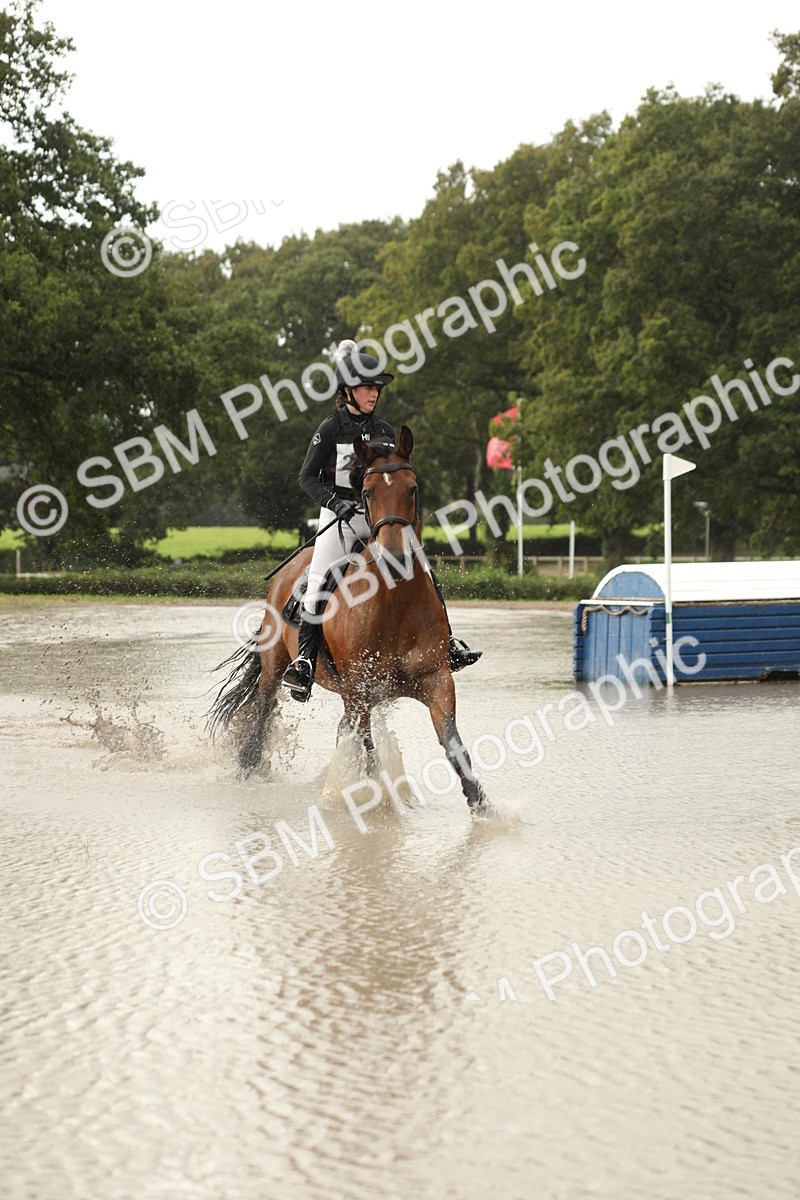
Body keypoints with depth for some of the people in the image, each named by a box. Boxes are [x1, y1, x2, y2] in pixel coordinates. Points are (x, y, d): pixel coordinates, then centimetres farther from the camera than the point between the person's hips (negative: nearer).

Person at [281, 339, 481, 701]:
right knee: (317, 585, -21)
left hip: (380, 517, 4)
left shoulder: (385, 432, 10)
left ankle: (447, 644, 2)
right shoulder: (331, 429, -3)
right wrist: (336, 503, -18)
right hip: (339, 518, -4)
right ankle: (304, 660, -18)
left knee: (425, 576, -8)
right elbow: (308, 477, -3)